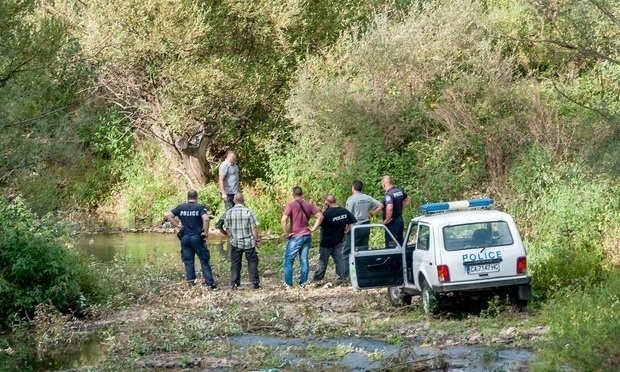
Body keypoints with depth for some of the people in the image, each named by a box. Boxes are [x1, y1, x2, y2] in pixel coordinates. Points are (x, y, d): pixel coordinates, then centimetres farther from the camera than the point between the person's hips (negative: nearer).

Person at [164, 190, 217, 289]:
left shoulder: (180, 207, 4)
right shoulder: (200, 207, -5)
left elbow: (167, 216, -1)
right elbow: (206, 219, -21)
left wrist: (176, 226, 3)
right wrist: (206, 232, -10)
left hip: (184, 237, 2)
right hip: (197, 237, -2)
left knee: (188, 261, 10)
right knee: (204, 261, 3)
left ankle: (191, 281, 6)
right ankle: (210, 283, 0)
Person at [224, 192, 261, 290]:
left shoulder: (228, 213, -4)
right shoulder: (248, 212, -11)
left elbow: (227, 229, 5)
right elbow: (254, 228, -9)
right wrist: (257, 239, 3)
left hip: (235, 243, 2)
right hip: (249, 242, -2)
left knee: (235, 264, 9)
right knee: (252, 262, 8)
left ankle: (234, 283, 8)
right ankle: (255, 283, 8)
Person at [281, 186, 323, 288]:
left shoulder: (291, 205, -10)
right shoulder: (309, 205, 5)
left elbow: (283, 220, -20)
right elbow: (320, 216, 1)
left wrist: (285, 233, -10)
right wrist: (313, 229, 3)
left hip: (295, 237, -5)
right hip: (307, 236, 5)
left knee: (288, 260, 4)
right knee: (304, 260, 10)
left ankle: (288, 284, 3)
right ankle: (303, 282, 12)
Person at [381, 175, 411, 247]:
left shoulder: (388, 194, -22)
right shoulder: (399, 191, 6)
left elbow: (389, 208, -36)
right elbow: (408, 201, 22)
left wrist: (386, 220, -23)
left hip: (393, 222, -9)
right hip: (400, 220, 9)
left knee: (390, 246, -3)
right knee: (400, 244, 16)